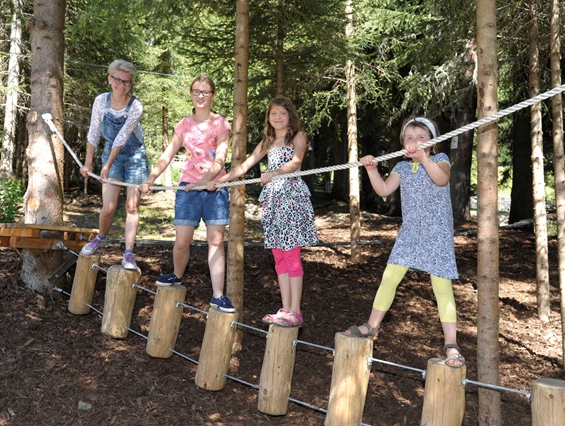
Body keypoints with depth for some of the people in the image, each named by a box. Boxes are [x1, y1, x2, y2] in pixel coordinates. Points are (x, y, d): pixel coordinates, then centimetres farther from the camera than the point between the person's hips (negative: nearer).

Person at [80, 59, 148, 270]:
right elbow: (94, 134, -3)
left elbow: (122, 138, -20)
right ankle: (101, 238, 26)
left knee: (132, 206, -4)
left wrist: (107, 165, -19)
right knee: (108, 207, -4)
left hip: (135, 157, -2)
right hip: (111, 154, 2)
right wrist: (88, 163, 0)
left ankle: (128, 254, 1)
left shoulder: (136, 106, -19)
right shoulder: (101, 101, -10)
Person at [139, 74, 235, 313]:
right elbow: (167, 156, 6)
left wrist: (204, 180, -27)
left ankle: (218, 296, -5)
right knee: (182, 241, 0)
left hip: (214, 187, -2)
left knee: (216, 240, -6)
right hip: (188, 186, 2)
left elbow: (220, 160, -11)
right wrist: (150, 180, -7)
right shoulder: (184, 125, 10)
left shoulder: (220, 124, 0)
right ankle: (177, 276, 31)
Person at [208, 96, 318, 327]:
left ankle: (295, 312, -5)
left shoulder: (298, 136, 3)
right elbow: (245, 165, 18)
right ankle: (285, 309, 9)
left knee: (291, 255, -8)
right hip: (272, 197, 6)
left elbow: (296, 162, -15)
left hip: (292, 195, -6)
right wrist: (218, 180, 11)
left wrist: (273, 174, -32)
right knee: (279, 256, 4)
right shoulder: (268, 142, 19)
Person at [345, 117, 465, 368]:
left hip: (437, 235, -4)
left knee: (442, 288, -7)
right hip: (409, 234, 5)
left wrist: (423, 157, -37)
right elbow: (384, 190, -3)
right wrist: (371, 169, -16)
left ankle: (451, 345, 0)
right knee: (389, 277, 5)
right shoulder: (402, 168, 8)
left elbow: (441, 179, -26)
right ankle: (372, 326, 21)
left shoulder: (440, 160, -4)